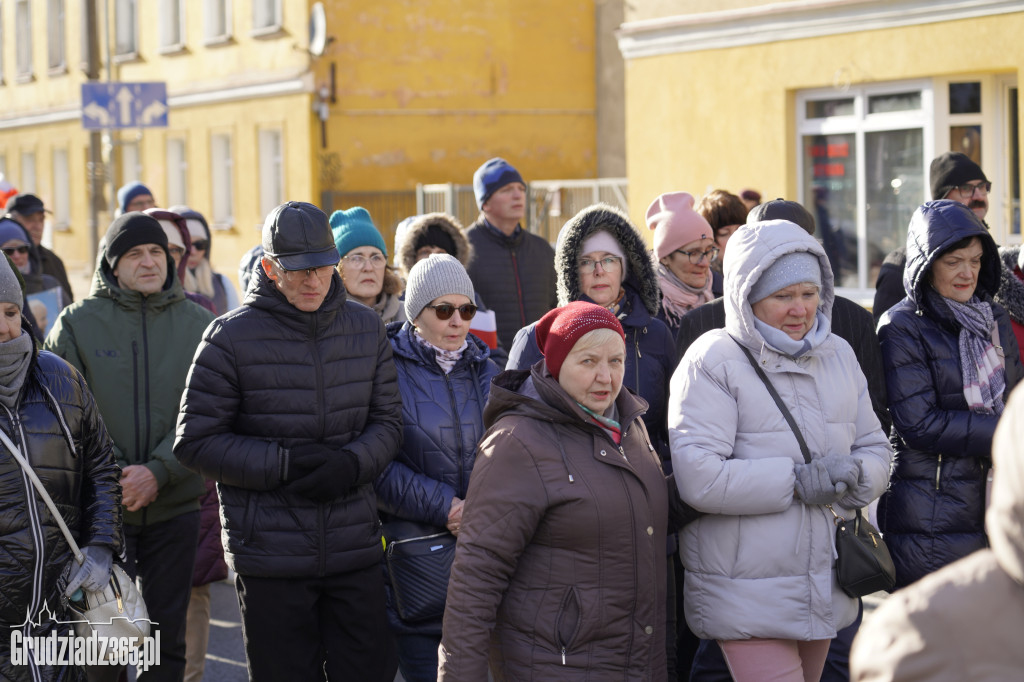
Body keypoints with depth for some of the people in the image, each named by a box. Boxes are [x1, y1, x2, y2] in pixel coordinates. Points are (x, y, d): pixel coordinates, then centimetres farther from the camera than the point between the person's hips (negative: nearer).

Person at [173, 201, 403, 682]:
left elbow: (387, 421, 9)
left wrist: (352, 463, -13)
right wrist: (284, 465, -17)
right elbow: (195, 441, -7)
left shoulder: (365, 328, 7)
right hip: (271, 558, -3)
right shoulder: (232, 337, -6)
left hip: (356, 551, 3)